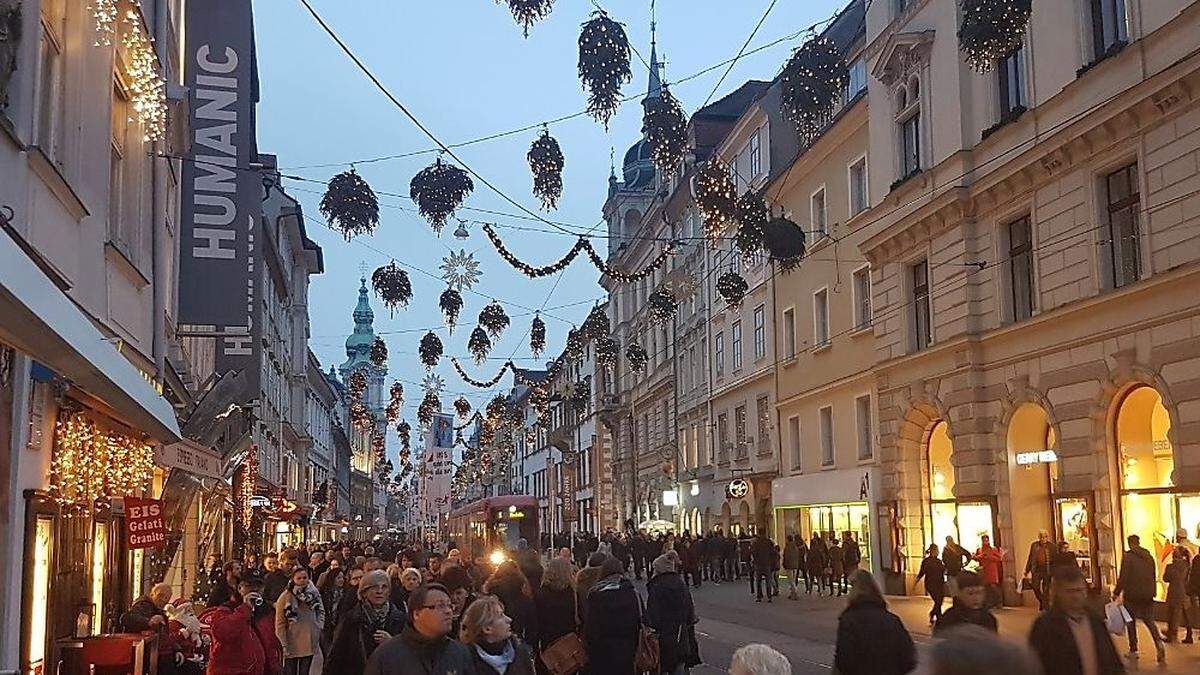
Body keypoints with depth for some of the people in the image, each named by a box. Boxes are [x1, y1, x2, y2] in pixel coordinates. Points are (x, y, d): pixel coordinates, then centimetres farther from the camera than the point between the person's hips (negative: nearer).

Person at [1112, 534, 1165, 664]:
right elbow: (1154, 577, 13)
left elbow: (1123, 577, -15)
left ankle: (1133, 650, 9)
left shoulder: (1128, 556, -12)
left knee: (1131, 621, 7)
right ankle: (1158, 642, -11)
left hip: (1132, 595, -5)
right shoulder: (1149, 557, 8)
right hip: (1148, 595, 5)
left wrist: (1116, 592, -6)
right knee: (1149, 620, 12)